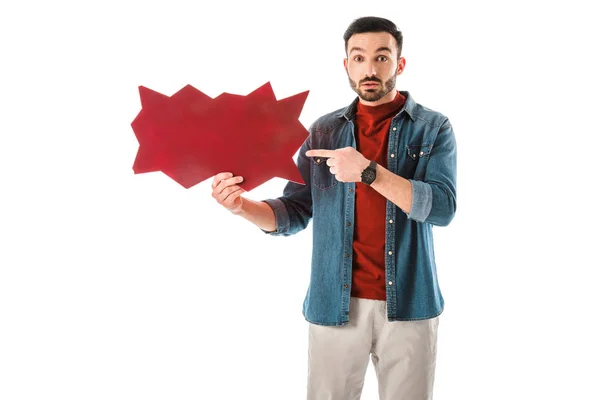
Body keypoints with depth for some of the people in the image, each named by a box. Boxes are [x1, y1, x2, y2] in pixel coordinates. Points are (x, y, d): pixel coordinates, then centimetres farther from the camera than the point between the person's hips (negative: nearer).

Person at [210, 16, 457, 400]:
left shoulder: (433, 127, -1)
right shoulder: (323, 130, 6)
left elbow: (442, 208, -14)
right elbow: (294, 213, 4)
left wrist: (368, 171, -25)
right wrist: (243, 206, -15)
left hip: (408, 304, -1)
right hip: (335, 304, 1)